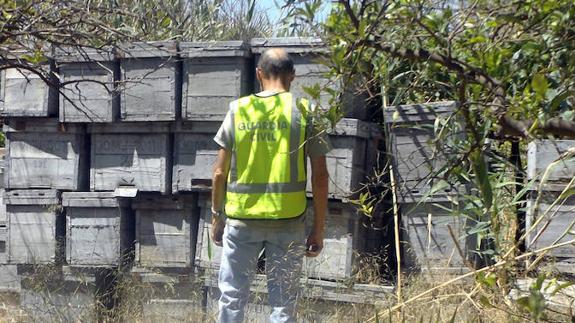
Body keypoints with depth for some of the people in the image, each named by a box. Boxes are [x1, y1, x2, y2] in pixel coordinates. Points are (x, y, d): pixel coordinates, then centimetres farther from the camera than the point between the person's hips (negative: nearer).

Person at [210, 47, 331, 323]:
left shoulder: (238, 109, 1)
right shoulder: (305, 112, -1)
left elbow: (220, 172, 2)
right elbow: (320, 177, -3)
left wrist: (216, 217, 14)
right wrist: (318, 230, 4)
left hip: (242, 219, 1)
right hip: (289, 219, -1)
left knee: (232, 296, 10)